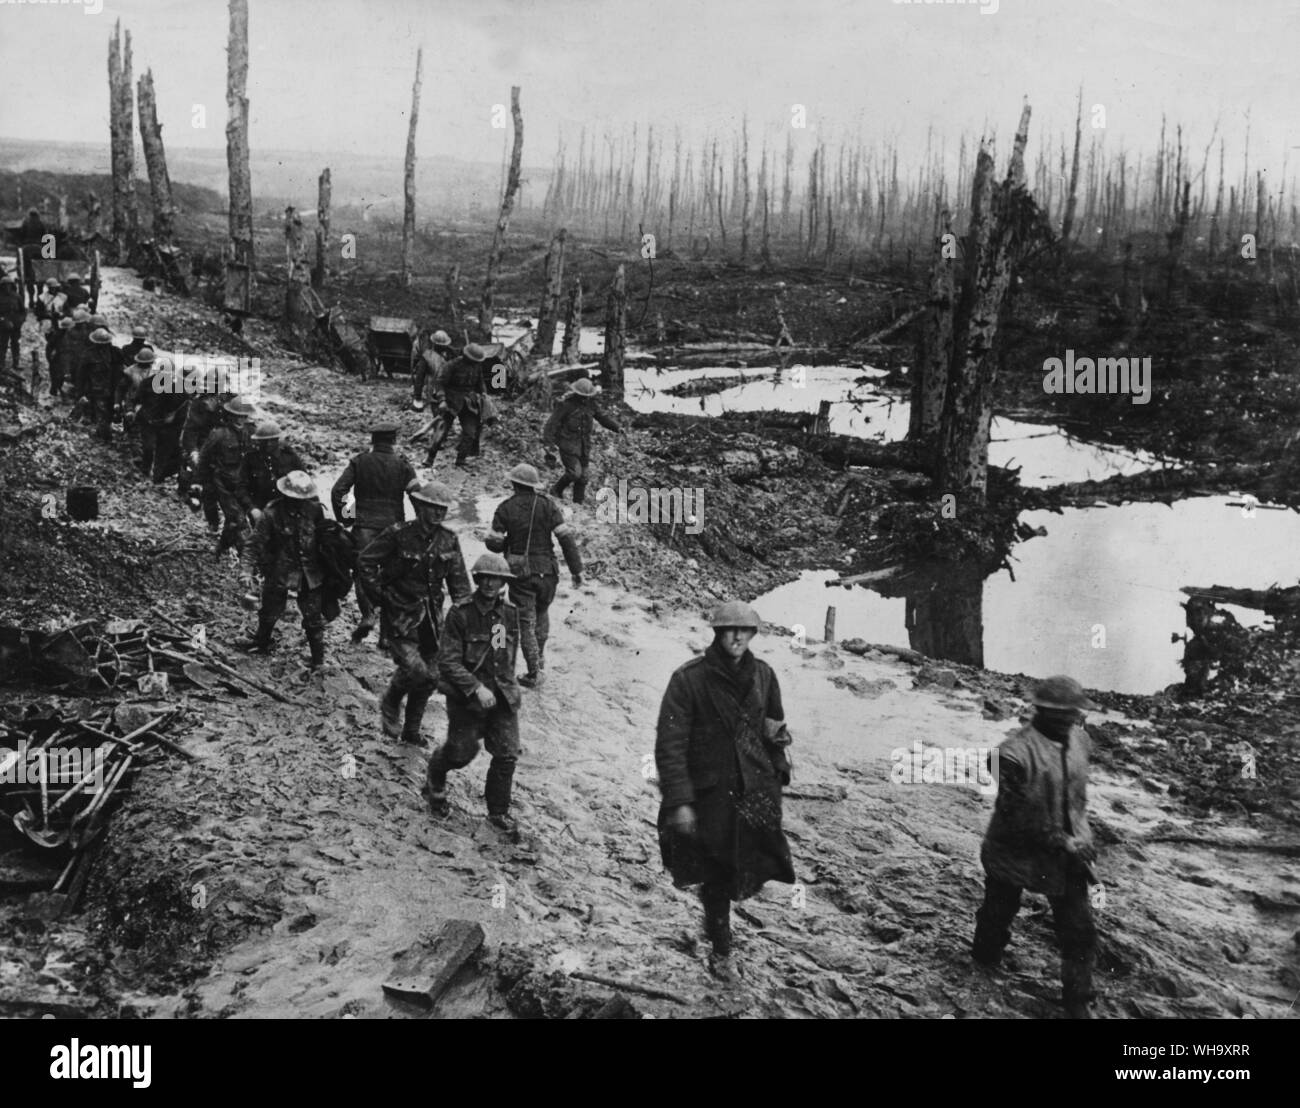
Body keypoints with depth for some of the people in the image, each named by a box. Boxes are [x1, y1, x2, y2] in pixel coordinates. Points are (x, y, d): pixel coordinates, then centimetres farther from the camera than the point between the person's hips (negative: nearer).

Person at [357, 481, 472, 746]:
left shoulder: (448, 539, 2)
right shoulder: (398, 535, -13)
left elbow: (458, 580, 7)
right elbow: (364, 563, -7)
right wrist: (380, 597, -7)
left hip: (431, 617, 5)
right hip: (399, 616, -5)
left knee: (430, 678, 8)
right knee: (415, 670, -17)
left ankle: (411, 731, 26)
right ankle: (390, 704, 15)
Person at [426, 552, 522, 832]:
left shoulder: (509, 613, 2)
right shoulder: (460, 613, -16)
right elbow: (448, 662, -19)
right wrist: (477, 688, -26)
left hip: (503, 695, 5)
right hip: (467, 696, -4)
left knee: (507, 755, 2)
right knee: (462, 752, 7)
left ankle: (498, 811, 20)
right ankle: (435, 783, 42)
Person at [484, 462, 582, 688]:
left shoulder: (505, 508, -5)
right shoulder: (548, 505, -4)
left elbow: (493, 543, -6)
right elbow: (566, 538, -9)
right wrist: (576, 569, -5)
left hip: (520, 574, -2)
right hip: (547, 571, 2)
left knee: (526, 622, 3)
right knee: (542, 612, 26)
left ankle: (534, 673, 0)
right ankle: (539, 655, 38)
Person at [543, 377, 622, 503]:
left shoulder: (590, 404, 4)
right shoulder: (566, 404, -14)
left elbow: (602, 417, 15)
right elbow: (553, 423, -14)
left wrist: (617, 427, 4)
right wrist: (548, 440, -24)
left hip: (584, 446, 6)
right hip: (568, 445, -6)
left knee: (583, 475, 6)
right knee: (575, 472, -13)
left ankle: (578, 503, 18)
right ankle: (557, 490, 11)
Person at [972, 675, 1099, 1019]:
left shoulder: (1078, 739, -7)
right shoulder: (1015, 753, -29)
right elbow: (1019, 818, -24)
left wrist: (1078, 833, 4)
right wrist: (1064, 843, -21)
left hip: (1067, 848, 5)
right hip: (1016, 849, -4)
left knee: (1079, 928, 3)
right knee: (999, 910, 20)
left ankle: (1077, 999, 19)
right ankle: (986, 954, 51)